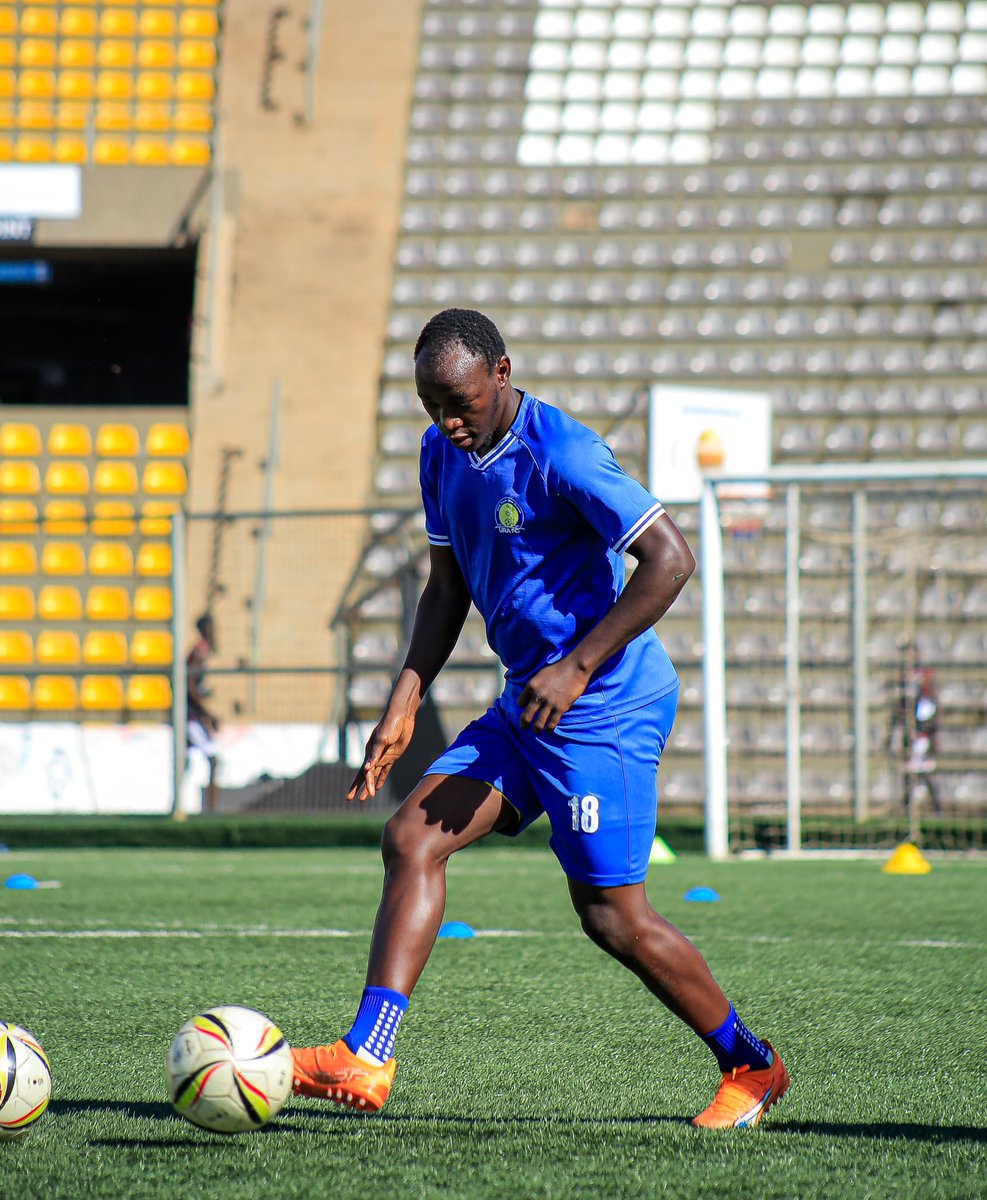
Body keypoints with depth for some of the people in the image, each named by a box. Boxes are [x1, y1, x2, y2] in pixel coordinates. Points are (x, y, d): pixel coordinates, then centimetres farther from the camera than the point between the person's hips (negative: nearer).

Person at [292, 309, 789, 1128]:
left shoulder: (562, 454, -19)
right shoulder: (444, 455, 7)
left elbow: (670, 560, -22)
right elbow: (448, 587, 18)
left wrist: (576, 668, -24)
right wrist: (405, 705, 8)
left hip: (606, 706, -8)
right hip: (528, 704, 8)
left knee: (611, 916, -4)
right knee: (412, 839, -6)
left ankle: (751, 1067, 15)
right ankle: (366, 1060, -12)